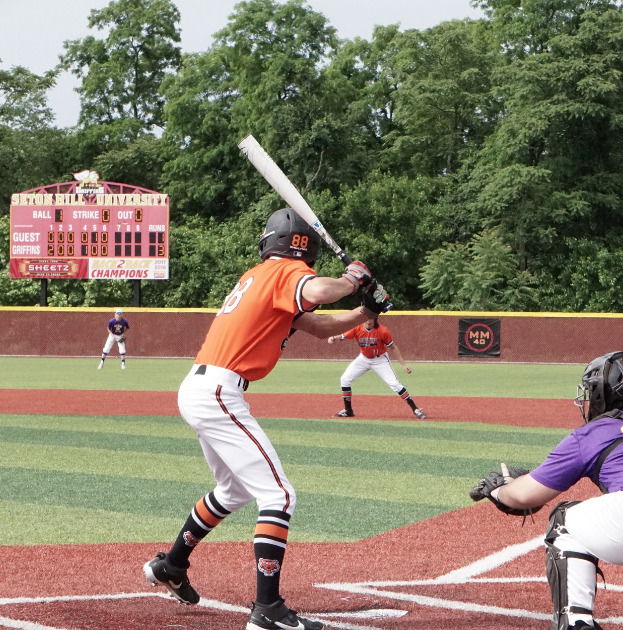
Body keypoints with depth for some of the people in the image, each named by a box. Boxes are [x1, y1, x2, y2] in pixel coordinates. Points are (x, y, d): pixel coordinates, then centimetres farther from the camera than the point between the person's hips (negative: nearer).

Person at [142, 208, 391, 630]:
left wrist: (366, 311, 11)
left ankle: (170, 566, 42)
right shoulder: (288, 272, -7)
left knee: (235, 490, 29)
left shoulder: (259, 276, 21)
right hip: (218, 394, -10)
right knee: (279, 496, -11)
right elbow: (317, 292, -31)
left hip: (197, 389, 10)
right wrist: (352, 279, -12)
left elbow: (320, 326, 24)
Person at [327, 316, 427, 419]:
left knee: (394, 384, -14)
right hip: (363, 359, 4)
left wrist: (403, 364, -17)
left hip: (380, 360, -4)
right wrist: (333, 338, -47)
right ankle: (348, 411, 12)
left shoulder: (382, 331, -23)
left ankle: (415, 410, -7)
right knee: (345, 379, -2)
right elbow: (342, 337, -23)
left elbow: (393, 347, -15)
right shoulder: (358, 329, -18)